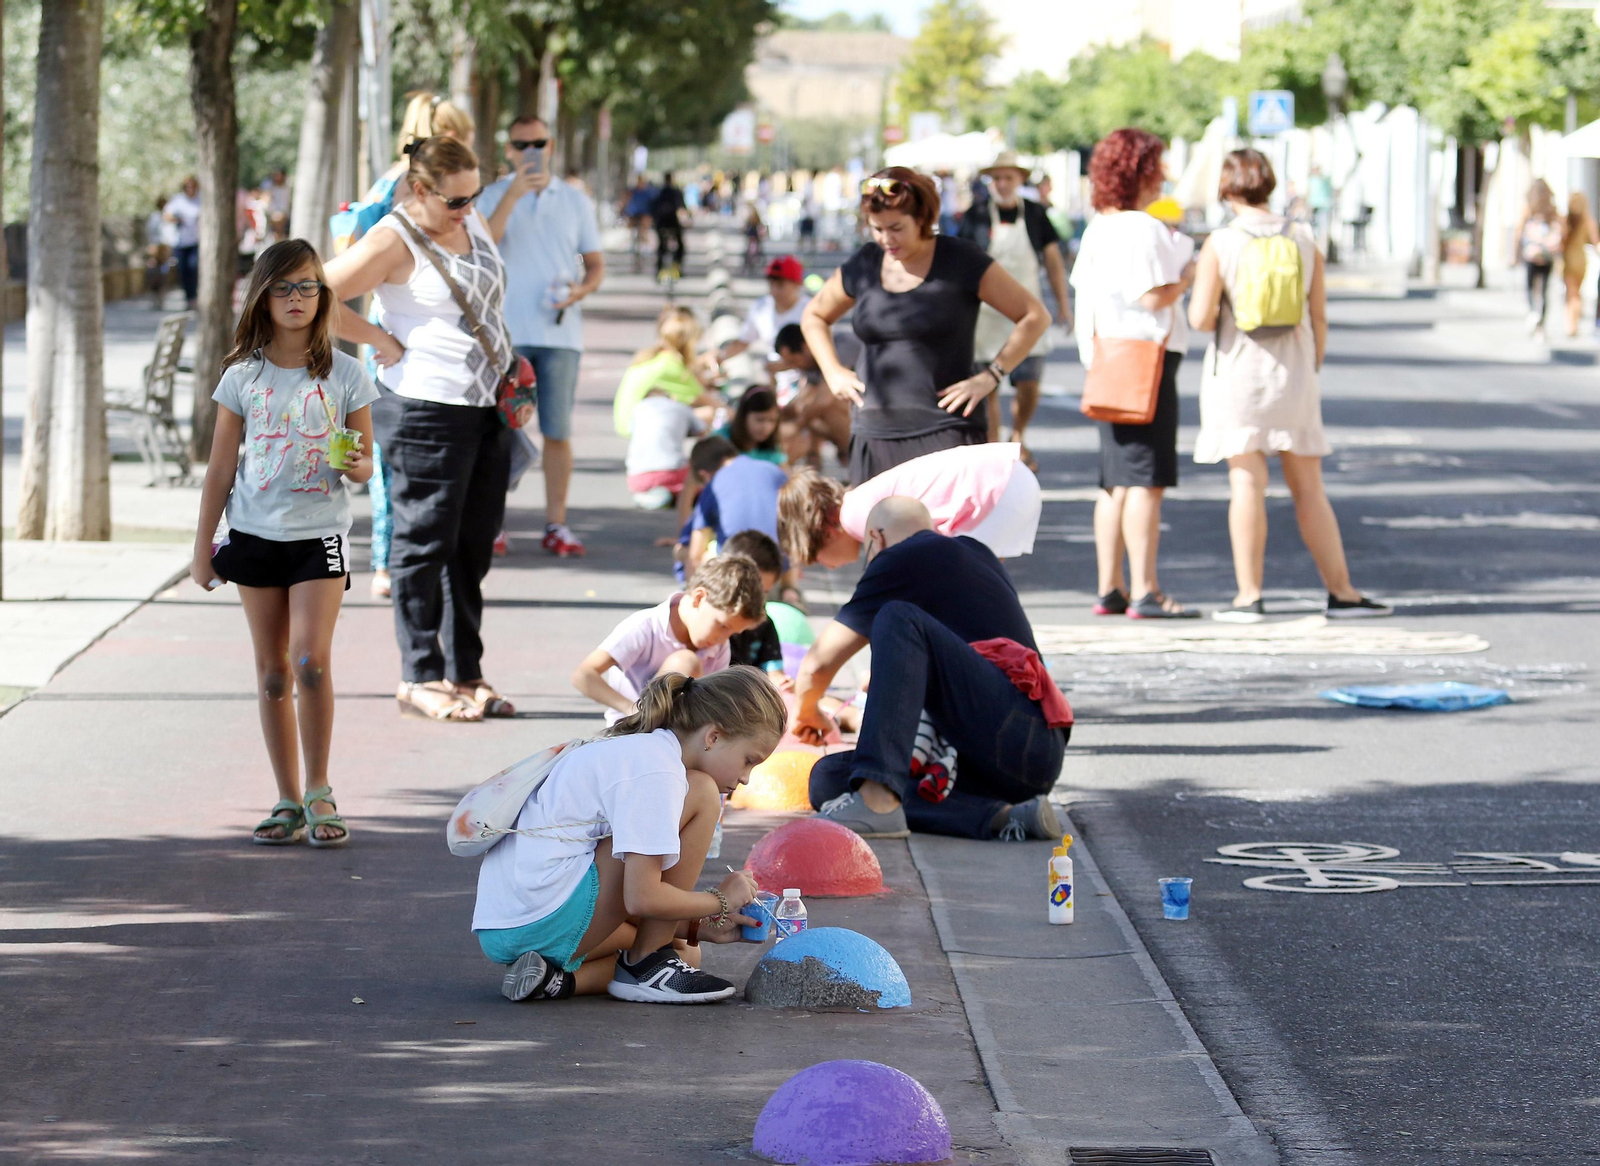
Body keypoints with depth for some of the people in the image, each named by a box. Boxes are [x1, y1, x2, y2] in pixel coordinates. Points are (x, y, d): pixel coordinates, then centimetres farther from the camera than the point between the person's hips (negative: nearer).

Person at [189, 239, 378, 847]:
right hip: (255, 534, 2)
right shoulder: (242, 376, 2)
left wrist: (357, 467, -20)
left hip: (320, 533, -2)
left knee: (311, 660, -14)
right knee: (272, 671, 5)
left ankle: (319, 792, -1)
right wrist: (202, 547, 6)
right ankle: (288, 800, 12)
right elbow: (221, 468, 7)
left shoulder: (346, 374, -2)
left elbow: (365, 458, 4)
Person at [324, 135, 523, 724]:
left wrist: (514, 380, 17)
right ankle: (420, 677, 8)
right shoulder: (393, 241, -13)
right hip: (425, 413, -8)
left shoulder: (475, 224, 11)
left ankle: (465, 674, 19)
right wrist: (382, 342, -12)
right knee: (426, 545, 0)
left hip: (488, 409, 8)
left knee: (474, 545, 11)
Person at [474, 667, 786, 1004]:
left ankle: (557, 978, 3)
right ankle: (647, 965, -2)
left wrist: (701, 927, 14)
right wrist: (720, 902, -2)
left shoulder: (633, 751, 20)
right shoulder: (657, 771, -13)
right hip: (542, 919, -11)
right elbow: (641, 897, -18)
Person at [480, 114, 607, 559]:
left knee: (558, 430, 0)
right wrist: (513, 195, -17)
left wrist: (580, 290, -8)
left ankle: (556, 523, 5)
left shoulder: (575, 200, 12)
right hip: (507, 331, -1)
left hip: (560, 331, 2)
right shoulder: (494, 196, 6)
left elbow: (596, 263, 14)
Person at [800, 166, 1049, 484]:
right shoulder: (863, 266, 10)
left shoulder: (961, 262, -1)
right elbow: (814, 317, 28)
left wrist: (990, 376, -8)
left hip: (946, 433, -4)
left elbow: (1035, 317, 1)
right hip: (875, 435, 4)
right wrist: (833, 372, 12)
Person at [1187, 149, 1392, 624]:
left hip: (1237, 371, -3)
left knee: (1247, 483, -1)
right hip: (1292, 372, 3)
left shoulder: (1219, 244, -8)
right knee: (1308, 488, 9)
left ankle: (1249, 596, -2)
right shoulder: (1304, 239, 1)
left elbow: (1200, 318, -13)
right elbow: (1319, 317, 4)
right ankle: (1341, 592, 11)